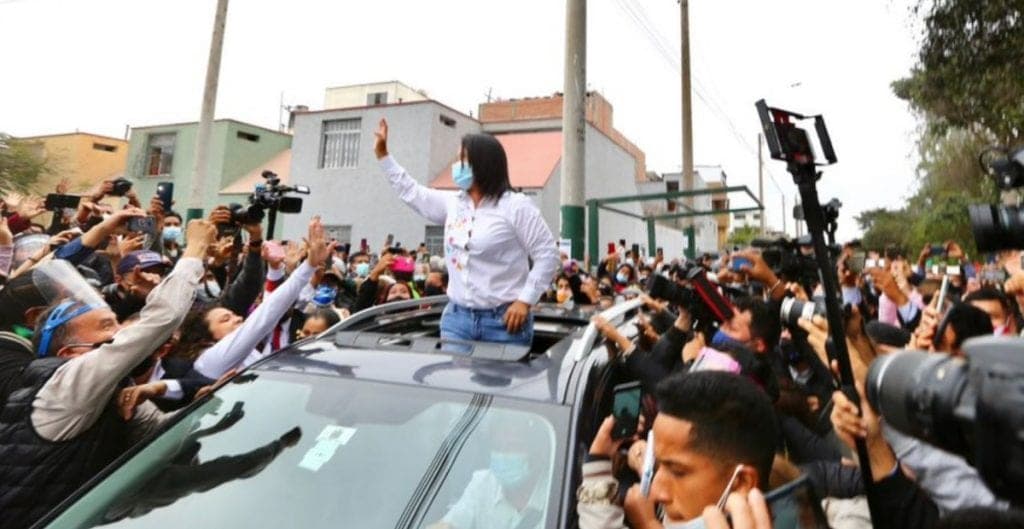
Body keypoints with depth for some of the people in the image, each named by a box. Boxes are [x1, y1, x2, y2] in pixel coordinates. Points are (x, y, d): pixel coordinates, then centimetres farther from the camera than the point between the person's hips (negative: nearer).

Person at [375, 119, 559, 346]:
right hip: (457, 316, 5)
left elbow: (547, 254, -8)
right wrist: (383, 154, 27)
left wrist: (525, 300, -14)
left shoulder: (516, 206, -8)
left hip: (503, 321, -5)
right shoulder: (452, 203, 11)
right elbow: (411, 192, 25)